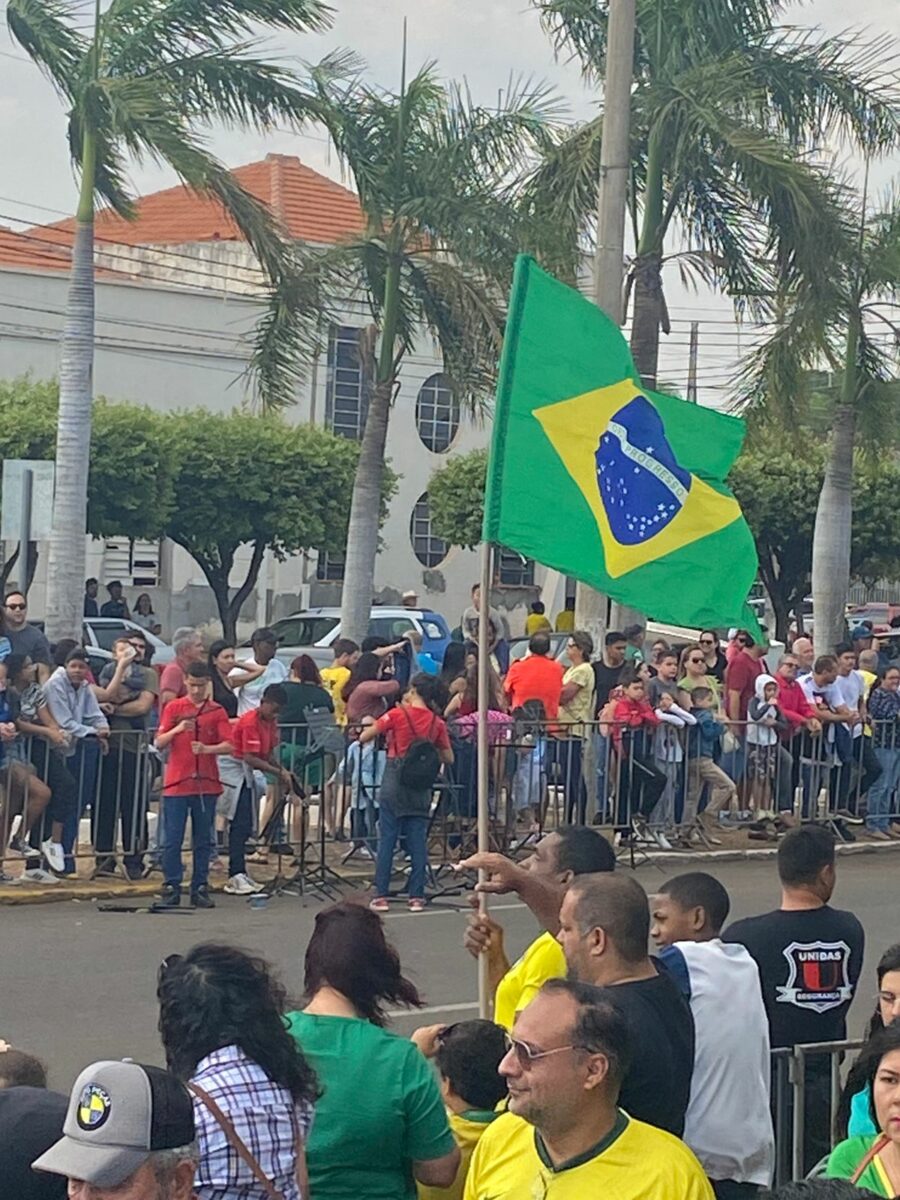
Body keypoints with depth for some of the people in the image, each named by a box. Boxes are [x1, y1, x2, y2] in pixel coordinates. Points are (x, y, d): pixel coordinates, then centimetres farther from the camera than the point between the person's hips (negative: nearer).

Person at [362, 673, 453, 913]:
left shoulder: (397, 715, -7)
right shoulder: (437, 723, 1)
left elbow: (363, 738, -5)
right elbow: (448, 759, 7)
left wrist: (373, 726, 13)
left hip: (394, 784, -2)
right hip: (420, 791, 2)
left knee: (387, 841, 2)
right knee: (418, 842, 6)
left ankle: (381, 896, 1)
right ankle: (417, 896, 6)